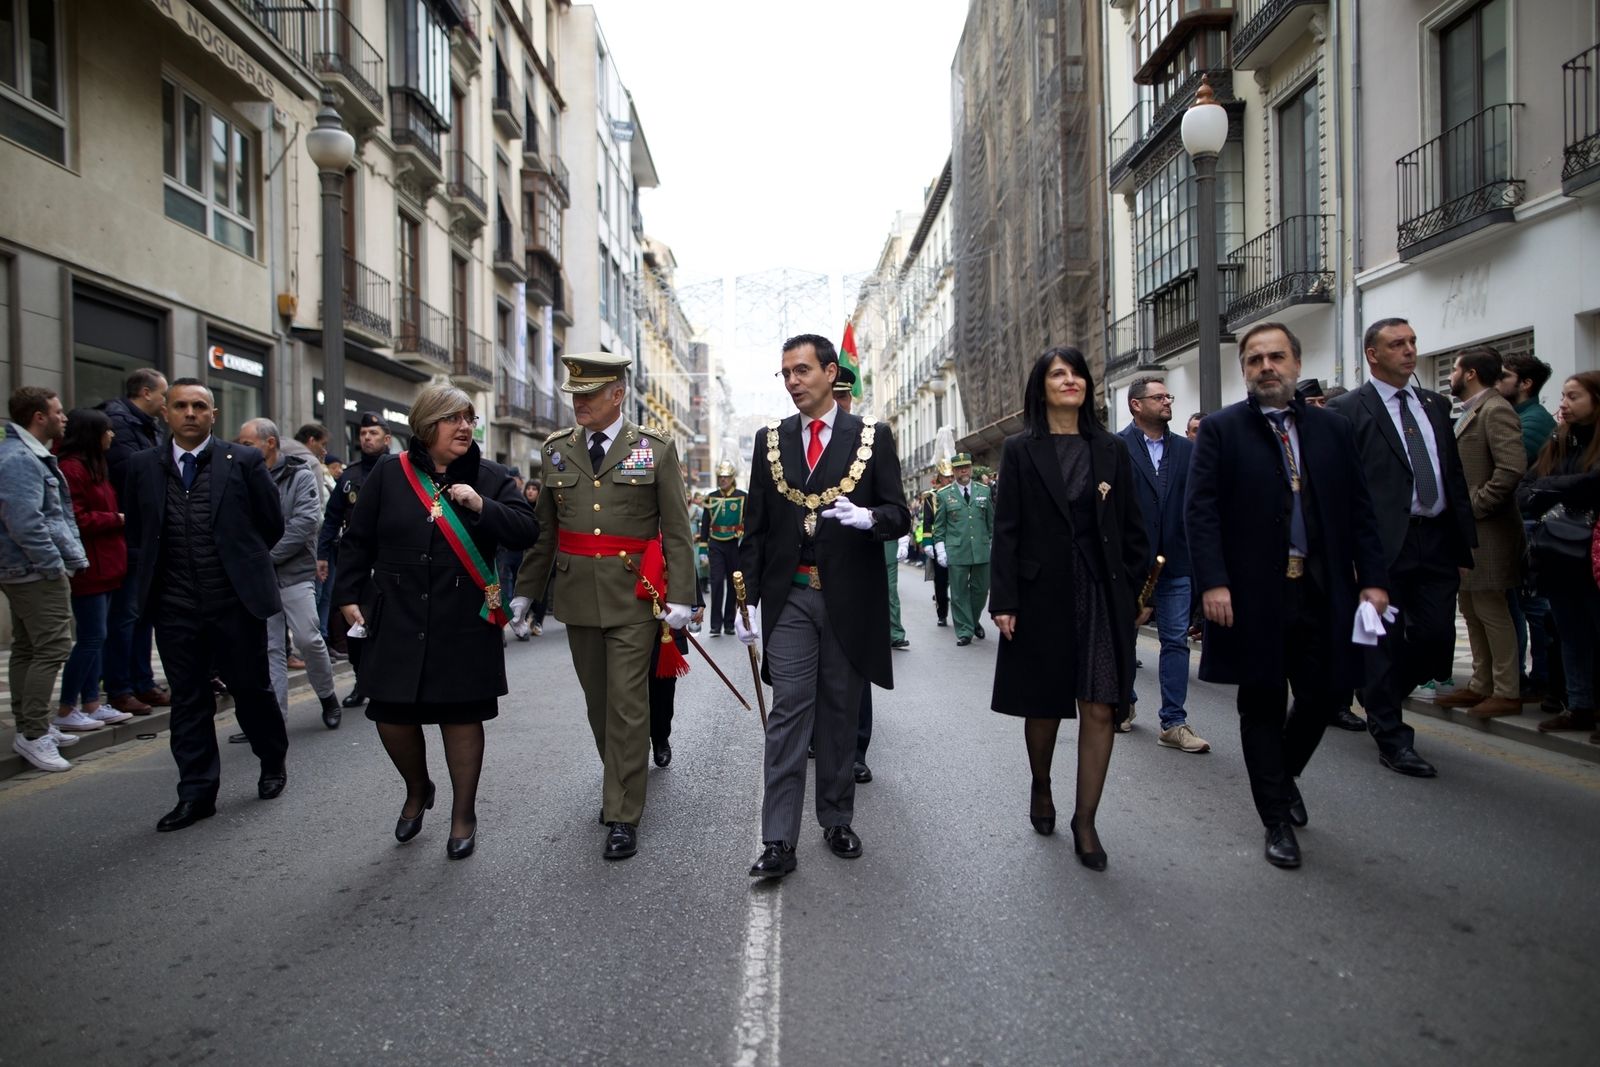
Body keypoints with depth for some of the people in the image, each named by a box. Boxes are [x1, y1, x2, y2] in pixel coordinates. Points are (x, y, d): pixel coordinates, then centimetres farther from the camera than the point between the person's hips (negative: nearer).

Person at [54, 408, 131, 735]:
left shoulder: (95, 466, 18)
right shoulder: (71, 468, -15)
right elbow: (76, 520, -20)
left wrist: (118, 519, 8)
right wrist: (117, 519, -11)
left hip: (105, 565, 10)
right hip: (88, 566, -10)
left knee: (94, 638, 12)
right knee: (92, 638, -7)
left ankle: (91, 704, 18)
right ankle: (66, 711, 3)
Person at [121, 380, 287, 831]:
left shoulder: (243, 461, -2)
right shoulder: (143, 466, 8)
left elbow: (272, 524, 5)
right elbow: (135, 534, 18)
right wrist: (148, 581, 10)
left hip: (236, 601, -3)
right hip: (174, 607, 3)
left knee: (252, 688, 8)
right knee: (188, 700, 8)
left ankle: (273, 763, 30)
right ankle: (197, 793, 16)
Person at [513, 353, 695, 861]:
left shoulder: (656, 448, -3)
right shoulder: (557, 449, 7)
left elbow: (676, 530, -4)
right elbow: (543, 529, 11)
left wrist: (680, 597, -9)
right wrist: (525, 591, 11)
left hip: (634, 597, -4)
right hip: (578, 596, 4)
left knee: (627, 704, -3)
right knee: (598, 702, 15)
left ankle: (623, 815, 7)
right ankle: (621, 780, 36)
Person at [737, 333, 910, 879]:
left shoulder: (872, 437, 2)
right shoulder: (771, 439, 8)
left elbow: (899, 515, 1)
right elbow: (755, 526, 9)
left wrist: (868, 517, -22)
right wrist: (748, 598, 4)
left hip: (849, 598, 0)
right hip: (789, 596, 1)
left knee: (841, 713, 10)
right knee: (788, 713, -3)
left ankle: (837, 821, 26)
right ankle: (778, 840, 2)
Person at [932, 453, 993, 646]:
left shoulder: (984, 490, 7)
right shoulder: (944, 494, 2)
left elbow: (991, 521, 11)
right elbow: (939, 525, 4)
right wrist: (940, 549, -1)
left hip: (982, 550, 2)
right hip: (956, 552, -2)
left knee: (981, 589, 9)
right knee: (959, 592, 1)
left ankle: (974, 621, 33)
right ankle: (964, 631, 11)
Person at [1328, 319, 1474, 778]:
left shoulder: (1436, 405, 16)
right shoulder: (1347, 410, -4)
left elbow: (1455, 475, 18)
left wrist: (1464, 542, 13)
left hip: (1437, 539, 6)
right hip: (1385, 544, -6)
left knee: (1436, 637, 4)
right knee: (1385, 642, 2)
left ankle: (1377, 699, 31)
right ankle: (1391, 738, 14)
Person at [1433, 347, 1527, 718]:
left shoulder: (1495, 410, -14)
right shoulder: (1470, 412, 16)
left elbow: (1512, 468, -24)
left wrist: (1474, 507, -20)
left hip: (1485, 530, -10)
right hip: (1465, 529, 10)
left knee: (1491, 611, -3)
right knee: (1472, 610, 14)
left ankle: (1507, 692, 6)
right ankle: (1481, 685, 22)